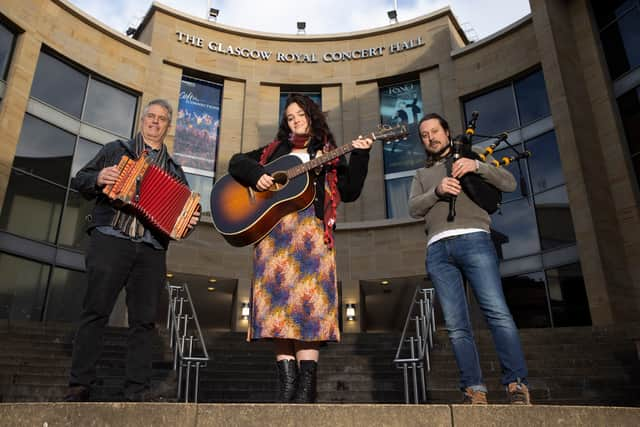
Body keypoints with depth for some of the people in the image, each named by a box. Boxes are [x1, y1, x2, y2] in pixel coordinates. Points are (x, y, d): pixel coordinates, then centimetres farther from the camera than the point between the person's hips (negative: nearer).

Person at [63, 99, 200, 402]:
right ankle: (80, 385, 4)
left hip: (152, 250, 2)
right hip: (111, 240, -2)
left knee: (143, 320, 0)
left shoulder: (174, 170, 23)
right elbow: (79, 180, 13)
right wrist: (98, 178, -9)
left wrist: (190, 221, -3)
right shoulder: (116, 150, 17)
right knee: (95, 311, -5)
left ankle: (137, 392, 5)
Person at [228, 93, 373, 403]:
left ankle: (306, 388, -15)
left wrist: (360, 155, -2)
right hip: (273, 229, 2)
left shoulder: (328, 155, 19)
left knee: (308, 298, -16)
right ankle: (287, 383, -6)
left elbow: (349, 192, 7)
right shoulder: (274, 151, 26)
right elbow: (237, 162, 20)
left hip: (311, 229, -2)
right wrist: (256, 175, 0)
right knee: (277, 299, -9)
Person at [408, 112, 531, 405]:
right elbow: (414, 208, 10)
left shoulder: (471, 158, 23)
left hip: (472, 239, -2)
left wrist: (477, 166, -7)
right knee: (456, 325, -4)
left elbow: (509, 183, 9)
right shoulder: (421, 176, 29)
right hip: (437, 249, 3)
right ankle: (474, 390, -2)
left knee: (497, 312, -16)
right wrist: (437, 190, -9)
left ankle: (516, 384, -11)